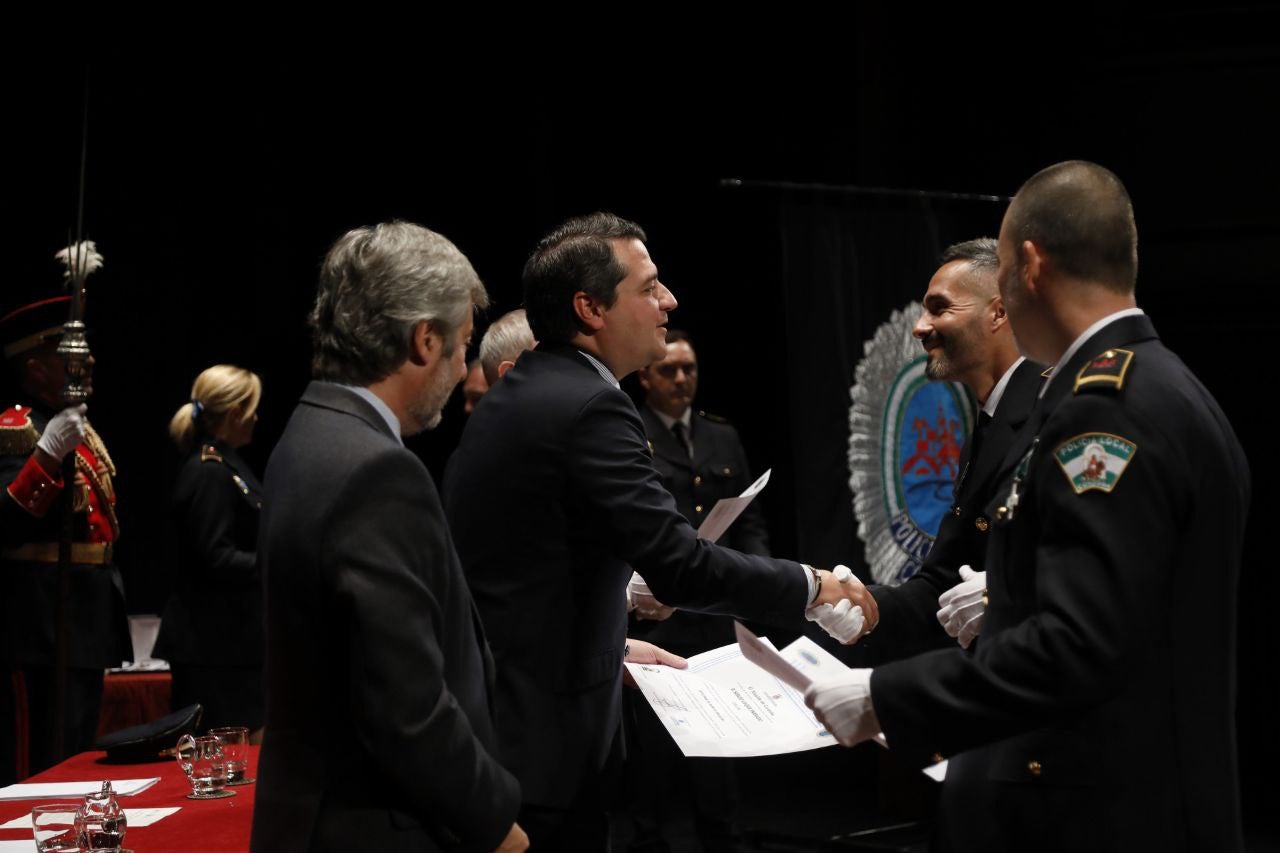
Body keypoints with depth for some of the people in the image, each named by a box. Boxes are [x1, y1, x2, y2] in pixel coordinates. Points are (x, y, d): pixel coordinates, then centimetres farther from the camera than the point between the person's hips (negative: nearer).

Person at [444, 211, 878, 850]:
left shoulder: (519, 395, 12)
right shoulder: (587, 408, -19)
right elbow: (680, 565, -22)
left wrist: (608, 647, 21)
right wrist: (811, 586, -10)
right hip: (539, 735, -10)